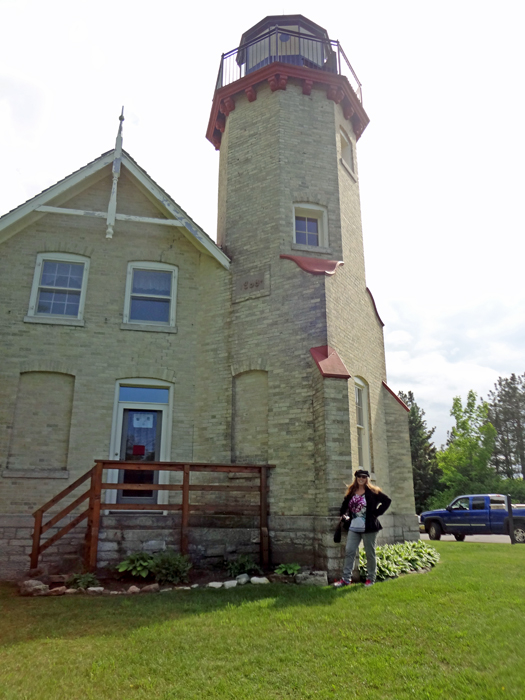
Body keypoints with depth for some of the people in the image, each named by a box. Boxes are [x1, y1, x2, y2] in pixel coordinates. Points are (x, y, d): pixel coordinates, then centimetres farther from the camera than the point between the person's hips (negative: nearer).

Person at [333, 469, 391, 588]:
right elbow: (345, 505, 21)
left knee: (370, 553, 6)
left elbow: (387, 500, -6)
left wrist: (377, 513, -8)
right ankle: (346, 579, 5)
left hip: (369, 528, -4)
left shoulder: (373, 492, -4)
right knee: (349, 552, 0)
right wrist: (343, 515, 5)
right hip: (354, 528, 4)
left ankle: (371, 578, 20)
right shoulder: (351, 492, 9)